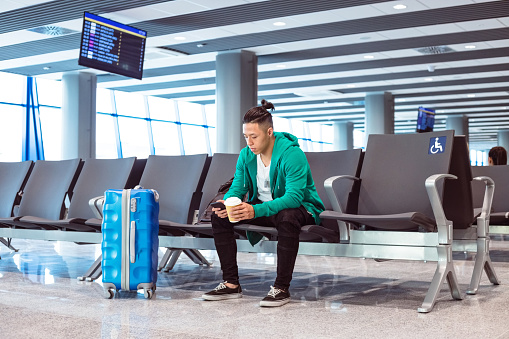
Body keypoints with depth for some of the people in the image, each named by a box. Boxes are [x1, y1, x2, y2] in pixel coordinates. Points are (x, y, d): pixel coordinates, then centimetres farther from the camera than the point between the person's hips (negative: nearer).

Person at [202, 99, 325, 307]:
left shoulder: (292, 154, -25)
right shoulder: (246, 154, -4)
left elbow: (294, 197, -34)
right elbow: (237, 188, -1)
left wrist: (256, 210, -47)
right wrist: (226, 203, -27)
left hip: (300, 207, -6)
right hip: (261, 206, 6)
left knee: (287, 218, -42)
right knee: (219, 216, -11)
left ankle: (281, 288, -28)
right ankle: (231, 284, -8)